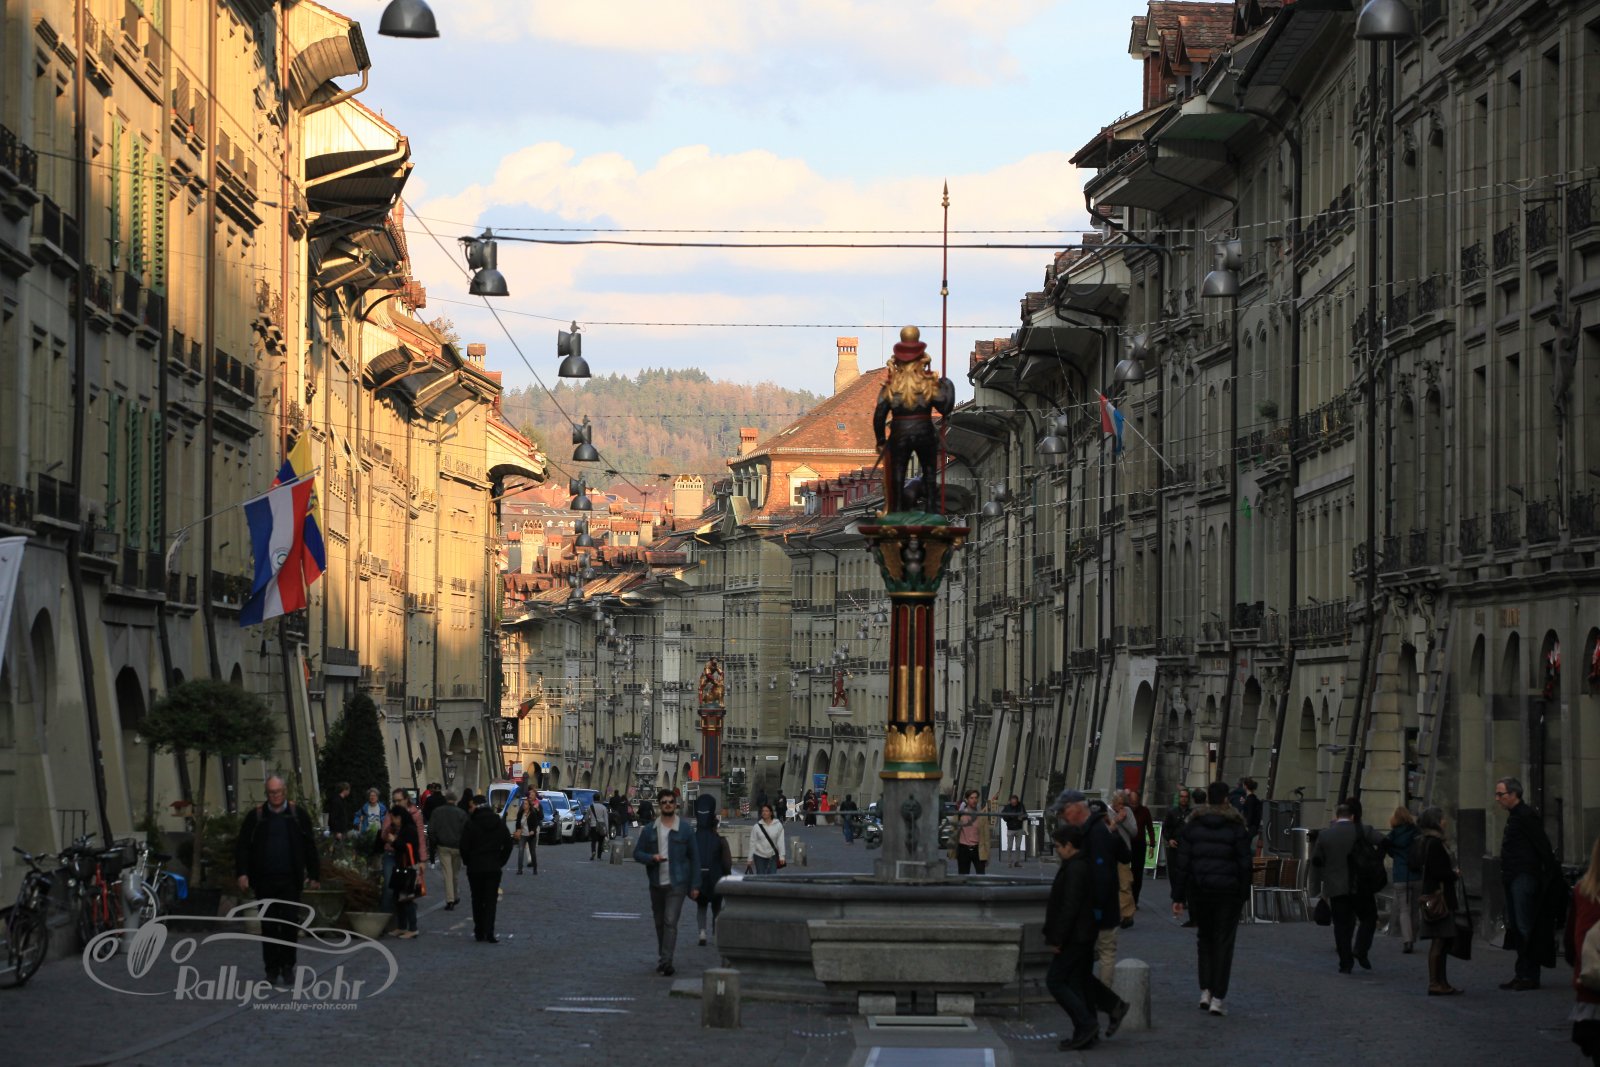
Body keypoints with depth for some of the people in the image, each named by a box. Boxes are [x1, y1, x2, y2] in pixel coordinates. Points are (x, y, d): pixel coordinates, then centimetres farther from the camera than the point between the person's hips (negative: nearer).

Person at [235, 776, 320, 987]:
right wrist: (242, 873, -6)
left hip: (290, 880, 0)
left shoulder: (298, 815, 6)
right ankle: (273, 970, 9)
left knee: (290, 923, -4)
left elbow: (309, 847, 7)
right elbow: (242, 846, 4)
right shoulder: (255, 816, 5)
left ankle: (287, 967, 8)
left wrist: (313, 874, 5)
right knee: (269, 926, 3)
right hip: (264, 880, 0)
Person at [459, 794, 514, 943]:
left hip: (475, 867, -2)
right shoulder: (499, 823, 3)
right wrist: (501, 862, 10)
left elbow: (464, 846, -11)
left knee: (477, 900, 10)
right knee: (491, 900, 2)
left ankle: (479, 932, 11)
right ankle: (489, 933, -8)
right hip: (494, 867, 2)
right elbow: (508, 845, 5)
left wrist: (467, 862, 5)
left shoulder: (471, 823, -10)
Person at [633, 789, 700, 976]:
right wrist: (652, 857, -14)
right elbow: (637, 853, 8)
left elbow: (694, 858, 4)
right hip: (656, 884, 3)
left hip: (676, 885, -3)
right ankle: (662, 958, 27)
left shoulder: (685, 831, 2)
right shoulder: (649, 830, 7)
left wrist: (695, 885, 0)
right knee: (659, 923, 12)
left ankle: (666, 961, -19)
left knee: (670, 922, -15)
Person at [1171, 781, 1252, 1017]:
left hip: (1198, 890, 2)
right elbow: (1244, 863, -5)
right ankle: (1218, 997, -1)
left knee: (1204, 939, 18)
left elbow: (1182, 862, 0)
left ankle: (1205, 991, 10)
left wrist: (1178, 896, 4)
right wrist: (1244, 893, 4)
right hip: (1228, 891, -2)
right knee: (1223, 942, 3)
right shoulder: (1237, 826, -4)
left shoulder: (1193, 824, 1)